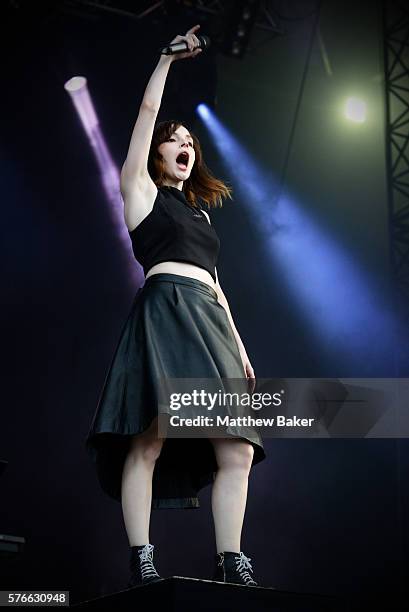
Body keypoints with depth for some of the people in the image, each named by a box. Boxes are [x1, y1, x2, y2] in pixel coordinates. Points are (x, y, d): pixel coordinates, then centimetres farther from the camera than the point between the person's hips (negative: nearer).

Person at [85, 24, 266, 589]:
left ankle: (230, 566, -7)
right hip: (163, 311, -6)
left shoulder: (199, 210, 31)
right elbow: (147, 113, 8)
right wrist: (167, 58, 13)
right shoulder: (141, 190, 15)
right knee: (150, 438, -19)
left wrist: (238, 344, 20)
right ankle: (141, 563, -19)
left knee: (239, 448, -7)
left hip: (210, 322, 7)